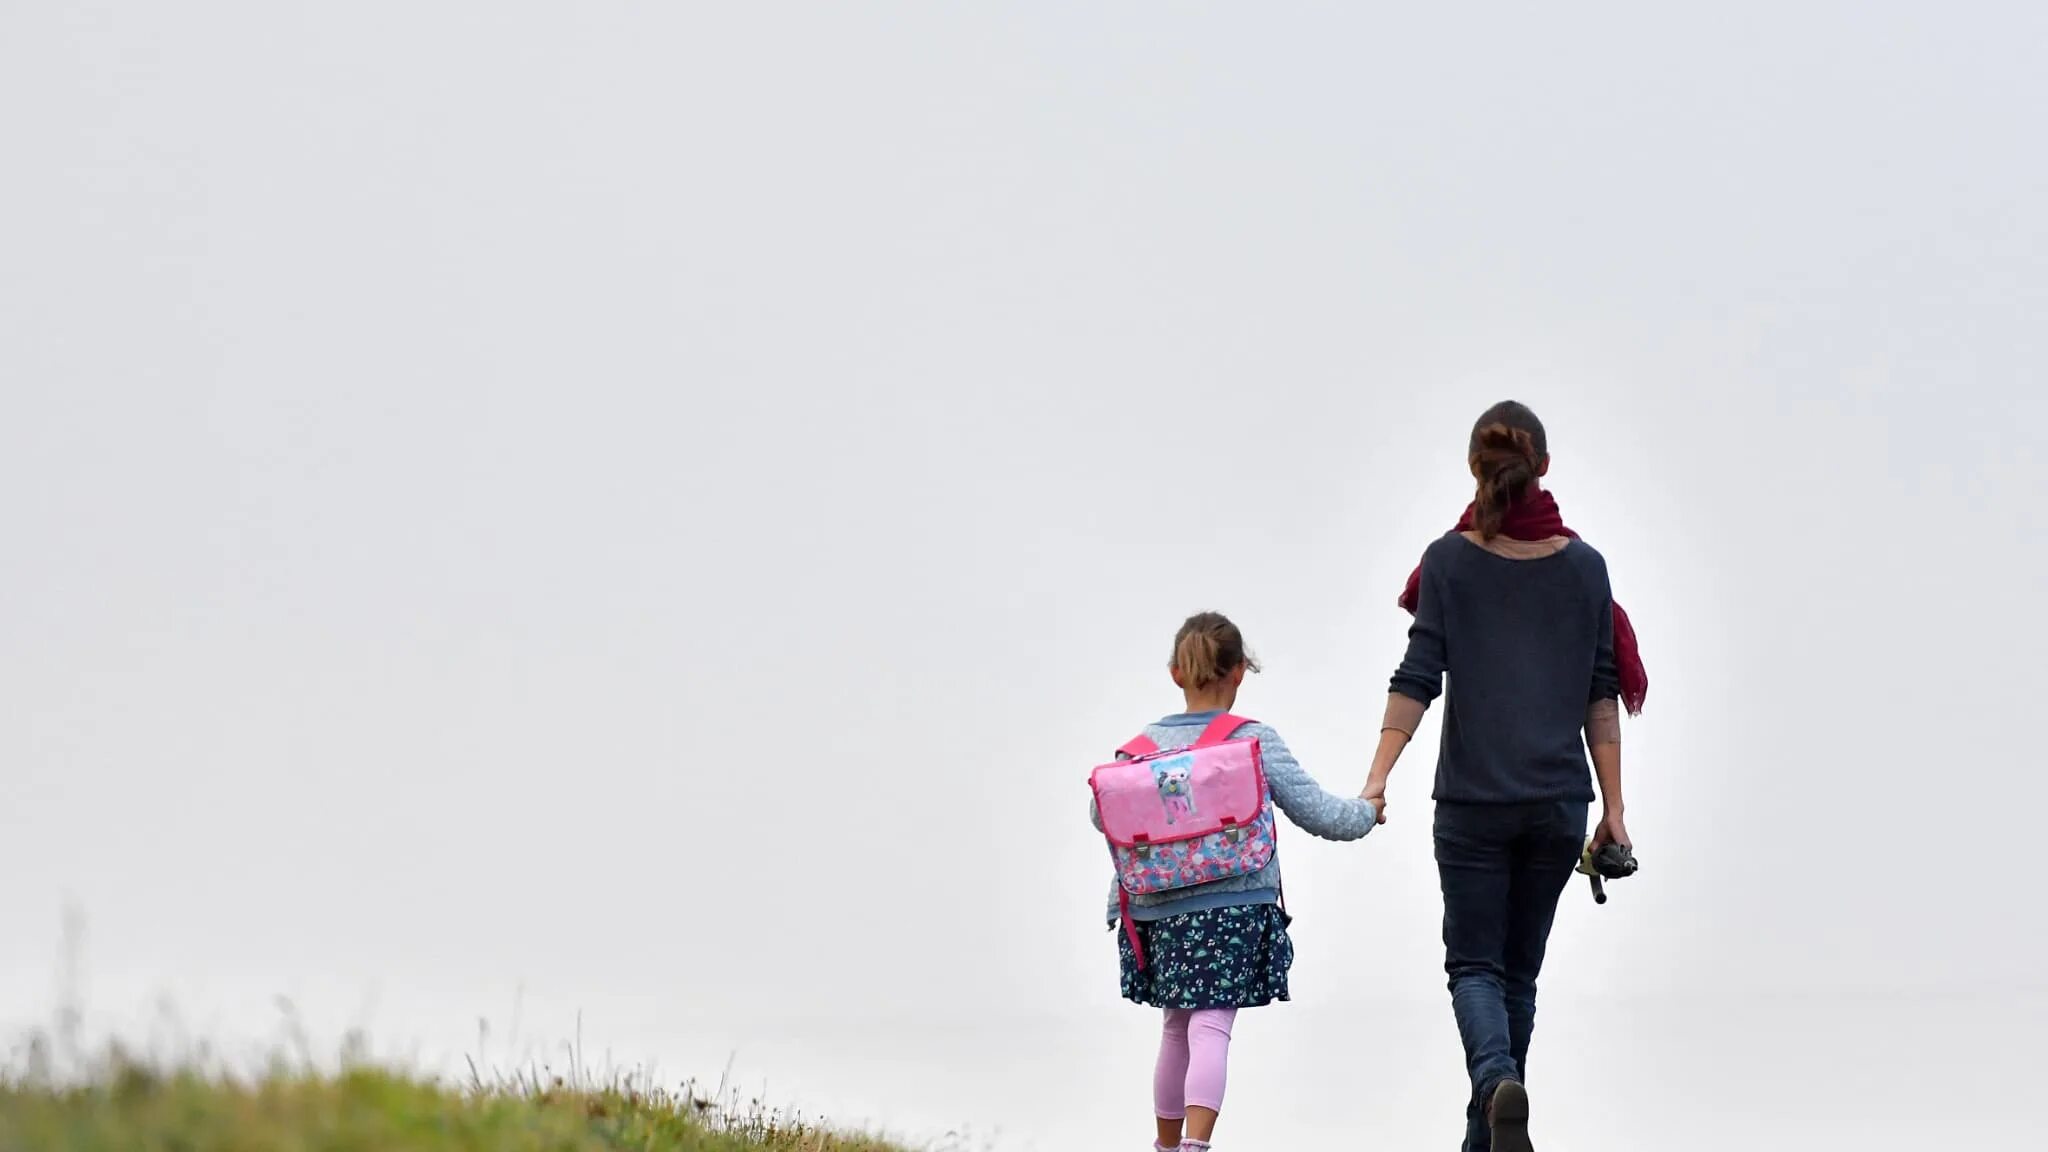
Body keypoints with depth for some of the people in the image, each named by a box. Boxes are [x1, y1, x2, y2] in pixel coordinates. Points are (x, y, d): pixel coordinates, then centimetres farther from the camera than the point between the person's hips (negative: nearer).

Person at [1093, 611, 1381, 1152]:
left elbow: (1100, 814, 14)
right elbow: (1317, 813, 0)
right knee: (1211, 1028, -10)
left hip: (1158, 910, 4)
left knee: (1176, 1027, 19)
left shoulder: (1144, 744, 4)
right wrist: (1366, 811, 20)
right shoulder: (1255, 742, -4)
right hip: (1232, 908, -4)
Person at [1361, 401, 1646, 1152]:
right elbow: (1602, 694, 4)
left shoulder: (1450, 561, -5)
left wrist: (1377, 780, -11)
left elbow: (1418, 677, -11)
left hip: (1473, 800, -2)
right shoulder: (1583, 566, 2)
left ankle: (1498, 1081, -25)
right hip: (1559, 802, 2)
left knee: (1474, 964, 4)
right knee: (1520, 969, 14)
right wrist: (1613, 807, 8)